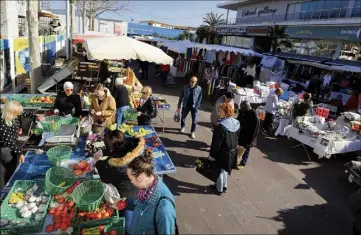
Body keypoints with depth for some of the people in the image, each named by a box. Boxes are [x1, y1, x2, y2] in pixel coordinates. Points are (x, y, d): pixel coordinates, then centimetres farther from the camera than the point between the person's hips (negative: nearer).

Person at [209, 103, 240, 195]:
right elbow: (237, 138, 7)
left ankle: (219, 189, 30)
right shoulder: (236, 123, -5)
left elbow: (216, 143, -22)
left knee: (220, 171, 13)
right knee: (224, 169, 26)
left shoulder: (221, 126, -28)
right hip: (232, 152, 7)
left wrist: (212, 154, -10)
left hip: (222, 153, -7)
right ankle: (223, 186, 42)